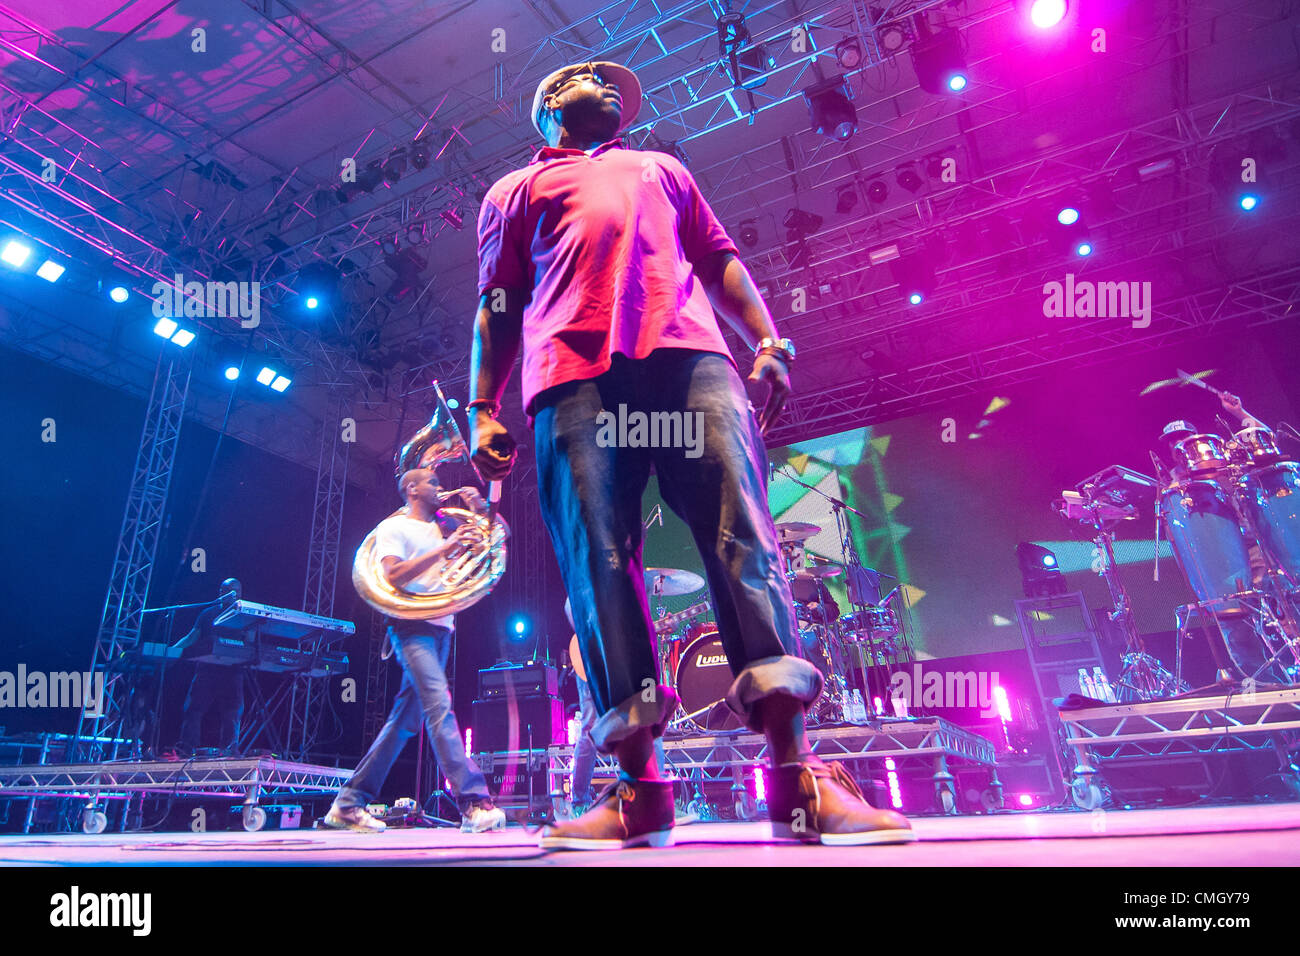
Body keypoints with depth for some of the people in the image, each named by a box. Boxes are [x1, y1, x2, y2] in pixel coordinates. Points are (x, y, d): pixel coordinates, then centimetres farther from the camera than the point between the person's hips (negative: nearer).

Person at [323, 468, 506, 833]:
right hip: (412, 626, -8)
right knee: (439, 706, -18)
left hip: (440, 628, 8)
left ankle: (349, 804, 16)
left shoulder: (440, 529, 23)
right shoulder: (393, 527, 2)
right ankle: (474, 802, -23)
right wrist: (443, 550, -17)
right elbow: (394, 575, -13)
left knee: (406, 719, 7)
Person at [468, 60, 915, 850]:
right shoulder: (515, 190, 32)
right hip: (574, 376, -1)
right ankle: (640, 791, -9)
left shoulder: (662, 169, 39)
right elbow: (497, 309, 20)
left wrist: (767, 342, 8)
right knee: (600, 562, -13)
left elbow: (720, 261, 27)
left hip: (690, 356, 1)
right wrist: (483, 411, 5)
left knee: (743, 537, -16)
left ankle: (800, 779, -17)